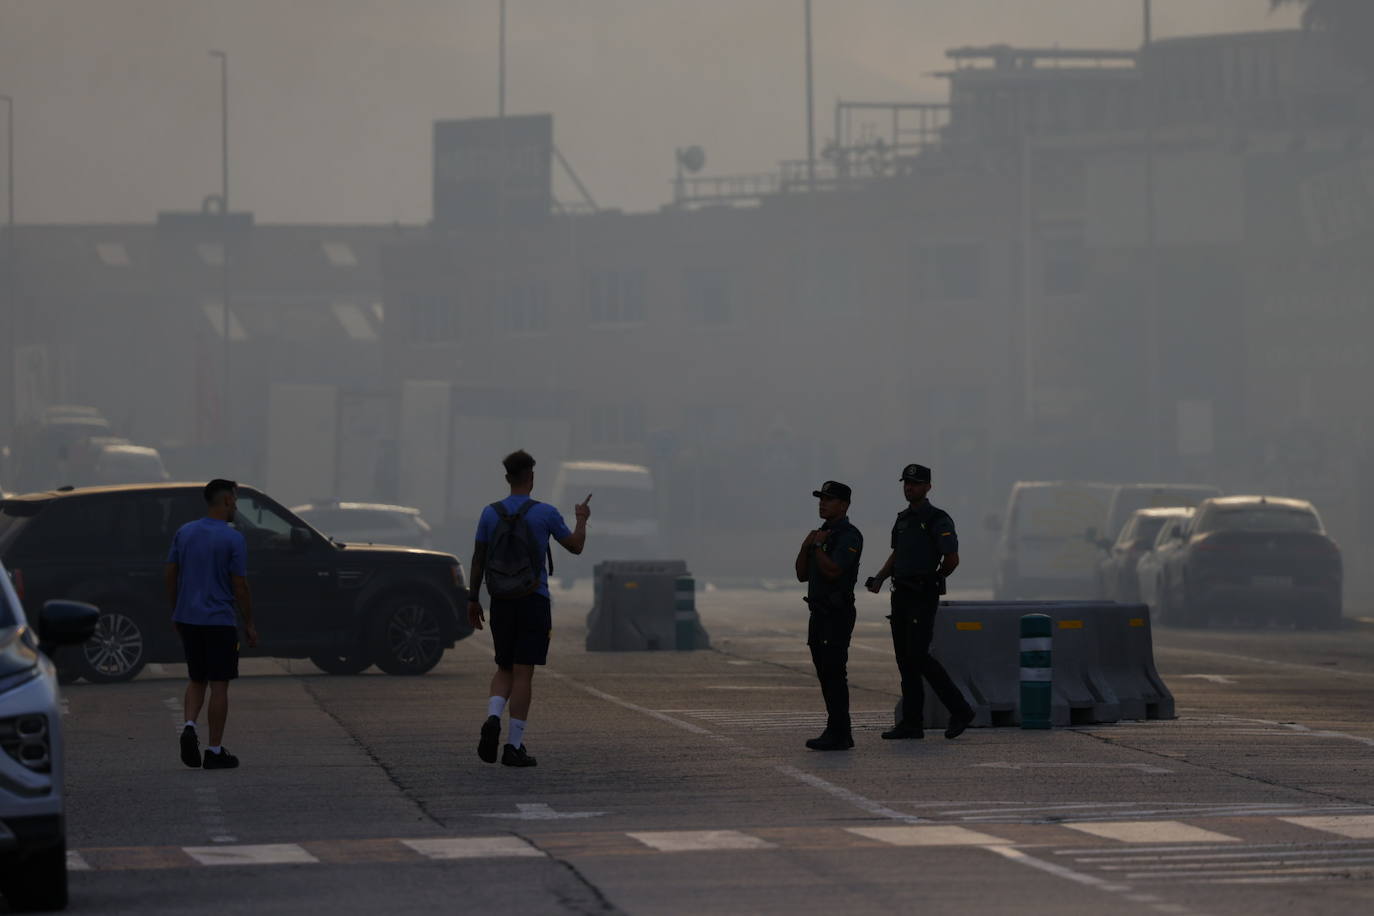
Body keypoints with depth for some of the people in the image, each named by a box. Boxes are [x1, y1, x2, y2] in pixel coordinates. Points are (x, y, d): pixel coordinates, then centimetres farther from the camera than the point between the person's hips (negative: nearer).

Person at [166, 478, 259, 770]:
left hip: (187, 618, 5)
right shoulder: (233, 539, -11)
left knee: (197, 679, 16)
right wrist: (249, 623, -1)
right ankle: (215, 750, 2)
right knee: (219, 683, 1)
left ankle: (189, 726, -8)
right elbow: (240, 586, -11)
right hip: (219, 621, -5)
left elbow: (169, 575, 8)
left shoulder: (184, 533, 6)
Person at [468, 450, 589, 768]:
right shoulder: (545, 513, -5)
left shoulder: (490, 513, 2)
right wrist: (582, 519, 25)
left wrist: (473, 600, 13)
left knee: (505, 669, 15)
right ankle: (514, 746, -4)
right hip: (534, 600, -3)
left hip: (501, 602, 3)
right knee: (523, 673, -1)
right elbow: (575, 546, 6)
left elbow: (477, 559, 5)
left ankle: (493, 718, -14)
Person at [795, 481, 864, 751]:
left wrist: (817, 546, -11)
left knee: (833, 673, -11)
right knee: (826, 675, 10)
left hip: (837, 614, -10)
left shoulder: (849, 536, -11)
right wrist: (806, 546, 2)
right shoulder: (822, 533, 19)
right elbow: (802, 575, 16)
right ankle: (839, 734, 14)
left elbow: (832, 571, -23)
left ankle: (838, 734, -11)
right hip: (820, 614, 10)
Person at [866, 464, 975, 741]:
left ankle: (959, 710, -4)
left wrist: (933, 580, 2)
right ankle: (912, 723, 6)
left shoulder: (938, 520, -10)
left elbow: (952, 559, -13)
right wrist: (879, 579, 9)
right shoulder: (903, 519, 15)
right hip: (901, 594, 8)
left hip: (923, 596, -8)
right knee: (905, 658, 5)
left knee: (918, 656, -15)